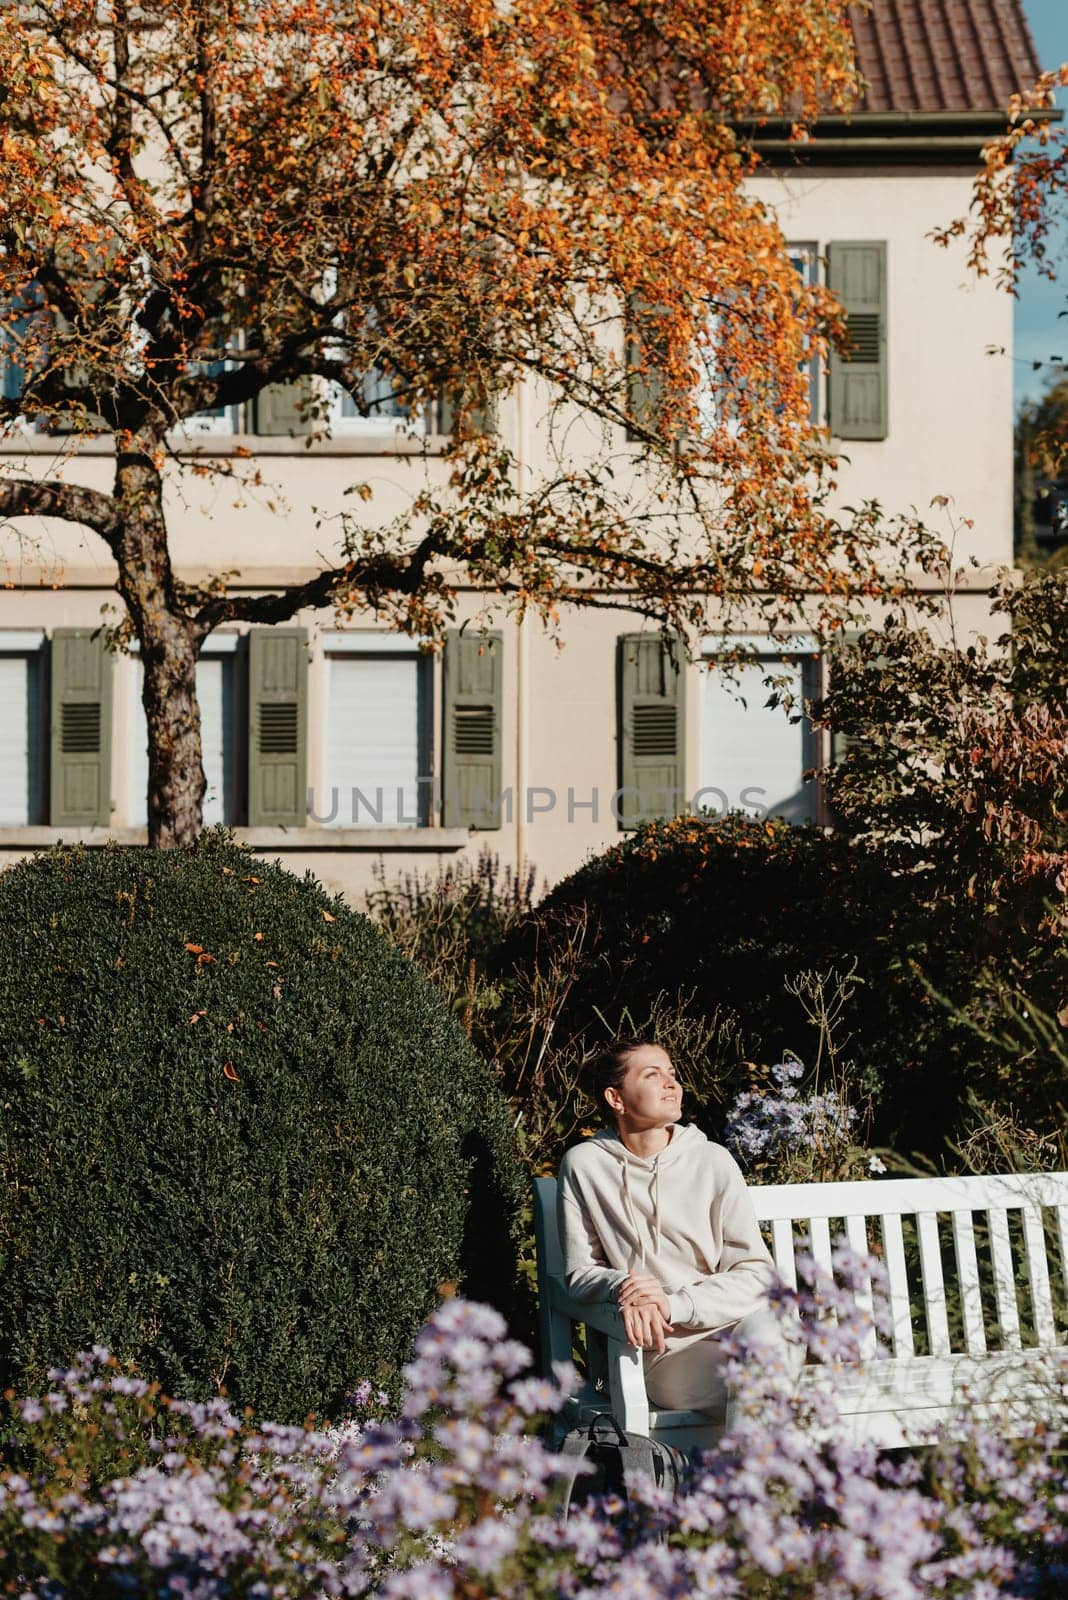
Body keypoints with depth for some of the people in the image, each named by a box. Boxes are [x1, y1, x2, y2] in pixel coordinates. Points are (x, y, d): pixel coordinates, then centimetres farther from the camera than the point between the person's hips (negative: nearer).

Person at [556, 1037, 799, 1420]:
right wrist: (623, 1288, -17)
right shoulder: (585, 1166, 4)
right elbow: (580, 1273, 7)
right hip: (663, 1348, -2)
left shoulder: (713, 1162, 5)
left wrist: (676, 1304, -15)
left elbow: (756, 1273, 2)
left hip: (734, 1319, 2)